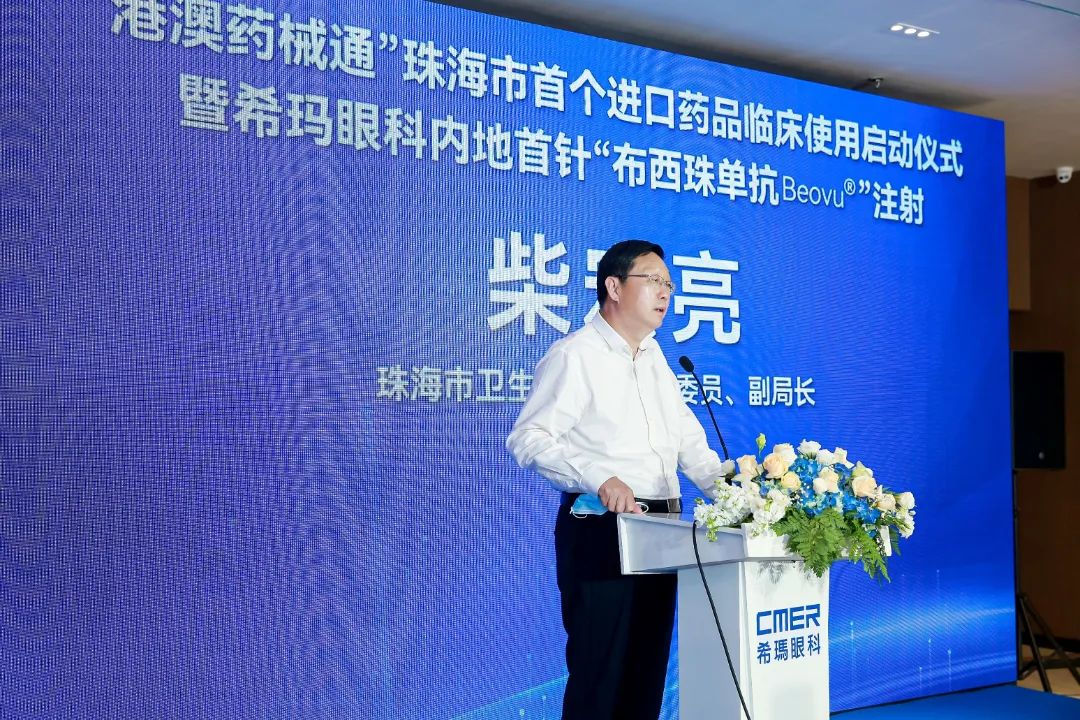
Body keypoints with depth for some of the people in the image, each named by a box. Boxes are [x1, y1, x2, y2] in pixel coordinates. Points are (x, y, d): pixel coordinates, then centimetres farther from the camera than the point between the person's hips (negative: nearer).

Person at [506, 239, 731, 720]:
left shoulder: (654, 358, 16)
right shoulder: (574, 356, -8)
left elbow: (687, 438, 20)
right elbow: (527, 439, -17)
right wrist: (599, 479, -28)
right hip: (599, 531, -8)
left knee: (648, 671, 13)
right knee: (599, 677, -2)